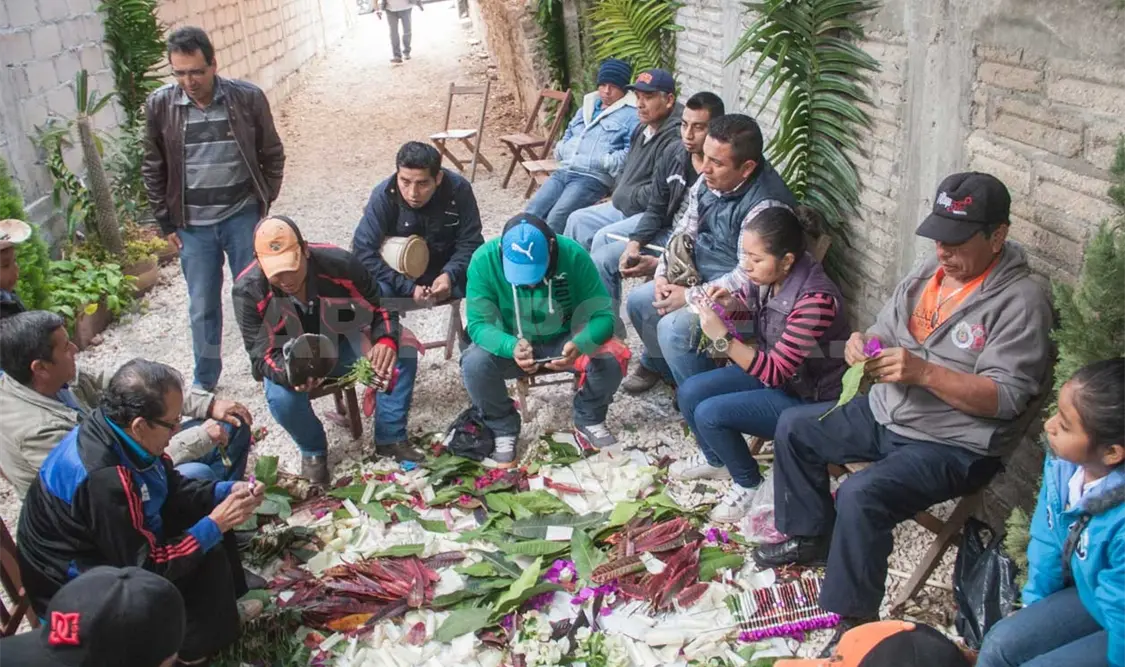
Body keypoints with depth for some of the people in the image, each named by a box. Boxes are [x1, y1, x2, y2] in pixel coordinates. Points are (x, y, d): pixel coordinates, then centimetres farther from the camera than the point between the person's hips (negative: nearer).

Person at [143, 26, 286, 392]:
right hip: (193, 225, 1)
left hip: (243, 217, -1)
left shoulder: (248, 97, -9)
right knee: (202, 307, 11)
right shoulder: (159, 105, -5)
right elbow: (154, 169, 5)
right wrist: (166, 221, 5)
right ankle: (204, 381, 28)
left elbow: (272, 154, 2)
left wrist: (264, 203, 0)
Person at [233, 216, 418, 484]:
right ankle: (313, 451, 1)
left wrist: (386, 341, -37)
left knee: (402, 355, -23)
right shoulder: (248, 291, -26)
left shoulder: (340, 264, -26)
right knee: (282, 397, -33)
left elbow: (380, 310, -14)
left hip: (342, 343, 1)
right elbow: (263, 355, -22)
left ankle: (390, 439, -4)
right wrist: (289, 374, -46)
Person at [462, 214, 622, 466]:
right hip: (510, 344, 0)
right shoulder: (484, 260, -24)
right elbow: (478, 324, -21)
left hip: (563, 341, 0)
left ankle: (589, 420, 6)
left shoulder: (573, 255, -24)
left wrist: (579, 344, -43)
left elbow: (602, 315, -21)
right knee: (474, 363, -30)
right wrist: (512, 347, -43)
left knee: (611, 358, -26)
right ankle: (503, 429, 0)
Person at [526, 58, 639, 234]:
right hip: (564, 171, 7)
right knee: (532, 211, -9)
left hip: (594, 177, -7)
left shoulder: (631, 114, 0)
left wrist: (604, 162, -22)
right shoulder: (588, 105, 25)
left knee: (556, 218, -25)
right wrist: (562, 149, 13)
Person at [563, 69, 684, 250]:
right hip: (624, 205, 10)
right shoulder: (644, 127, 11)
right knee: (578, 220, 8)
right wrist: (617, 193, 6)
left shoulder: (674, 137, -22)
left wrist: (626, 197, -14)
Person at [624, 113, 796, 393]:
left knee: (673, 327, -25)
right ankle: (657, 362, 36)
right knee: (638, 302, 8)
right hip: (699, 276, 9)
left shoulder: (766, 205, -30)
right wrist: (663, 274, -4)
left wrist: (690, 297, -23)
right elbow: (684, 232, 8)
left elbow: (748, 277, -29)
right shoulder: (710, 181, -5)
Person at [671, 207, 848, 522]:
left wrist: (722, 337, -34)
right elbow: (753, 304, 13)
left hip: (806, 396, -8)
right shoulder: (769, 276, -11)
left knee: (710, 414, -20)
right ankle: (715, 460, 28)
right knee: (689, 392, -1)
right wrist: (730, 304, -10)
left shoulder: (815, 300, -33)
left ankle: (749, 484, 6)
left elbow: (775, 372, -30)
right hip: (769, 368, 8)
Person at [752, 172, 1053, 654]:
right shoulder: (931, 269, 4)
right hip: (885, 413, 9)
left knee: (860, 495, -30)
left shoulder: (1020, 302, -19)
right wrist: (865, 346, -14)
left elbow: (1006, 398, -23)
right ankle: (811, 537, 29)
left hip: (954, 446, -9)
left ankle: (855, 621, -10)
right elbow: (886, 332, 11)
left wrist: (924, 372, -33)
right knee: (793, 427, 12)